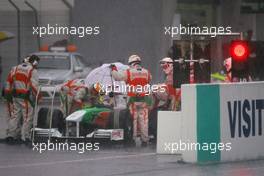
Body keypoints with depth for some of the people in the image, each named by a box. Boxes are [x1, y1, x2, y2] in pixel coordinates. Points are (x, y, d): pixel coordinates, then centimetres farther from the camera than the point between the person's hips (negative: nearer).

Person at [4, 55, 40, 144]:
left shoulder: (15, 69, 10)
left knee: (15, 116, 13)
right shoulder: (33, 71, -8)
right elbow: (34, 86, -15)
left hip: (15, 96, 6)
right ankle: (25, 137, 1)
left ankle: (10, 135, 10)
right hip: (26, 98, -6)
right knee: (27, 118, 1)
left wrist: (8, 93, 14)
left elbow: (9, 81, 10)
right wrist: (34, 97, -10)